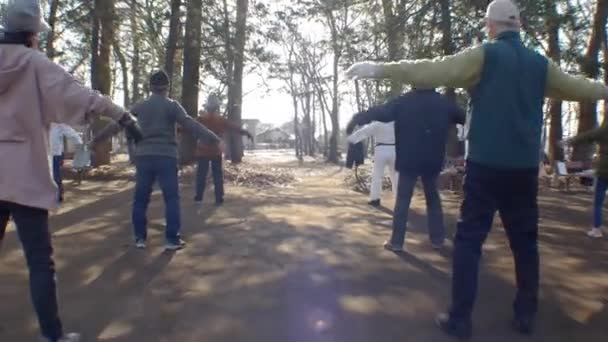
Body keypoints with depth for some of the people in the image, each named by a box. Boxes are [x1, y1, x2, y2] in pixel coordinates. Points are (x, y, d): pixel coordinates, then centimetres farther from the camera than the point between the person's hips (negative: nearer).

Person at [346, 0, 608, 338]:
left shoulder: (483, 55, -4)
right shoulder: (541, 63, 11)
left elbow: (431, 71, -14)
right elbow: (578, 87, 26)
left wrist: (379, 69, -13)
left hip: (486, 165, -4)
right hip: (525, 168, 5)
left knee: (469, 240, 1)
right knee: (525, 241, 14)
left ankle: (460, 319, 3)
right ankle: (525, 316, 22)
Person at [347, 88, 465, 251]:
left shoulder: (404, 101, -4)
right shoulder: (444, 103, 4)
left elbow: (379, 112, -11)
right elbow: (465, 118, 17)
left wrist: (357, 119, -5)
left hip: (409, 161, -2)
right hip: (432, 161, 2)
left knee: (403, 200, 3)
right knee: (433, 198, 16)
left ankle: (396, 242, 1)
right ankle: (437, 239, 19)